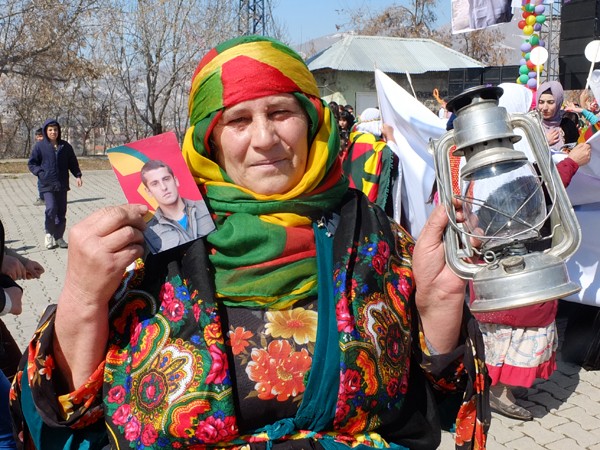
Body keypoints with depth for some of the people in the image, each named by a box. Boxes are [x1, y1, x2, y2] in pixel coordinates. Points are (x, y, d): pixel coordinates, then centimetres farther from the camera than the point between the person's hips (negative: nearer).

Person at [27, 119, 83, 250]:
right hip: (47, 184, -3)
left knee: (61, 212, 7)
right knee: (51, 209, -17)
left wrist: (77, 175, 1)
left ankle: (59, 237, 19)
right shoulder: (40, 146, 0)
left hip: (62, 184, 3)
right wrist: (40, 173, -9)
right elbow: (31, 163, 6)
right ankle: (49, 233, 7)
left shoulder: (65, 146, 6)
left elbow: (73, 162, 13)